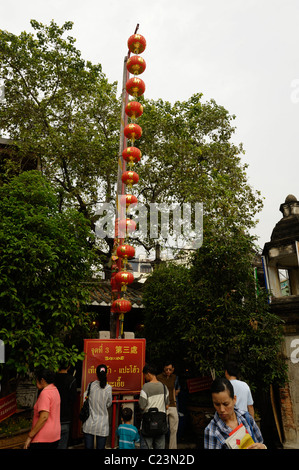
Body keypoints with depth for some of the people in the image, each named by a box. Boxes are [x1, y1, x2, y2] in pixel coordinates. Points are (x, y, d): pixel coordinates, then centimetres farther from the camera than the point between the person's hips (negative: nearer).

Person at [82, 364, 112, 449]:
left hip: (89, 424, 1)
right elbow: (108, 404, 1)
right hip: (102, 426, -1)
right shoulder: (108, 388, -11)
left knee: (88, 446, 10)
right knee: (100, 447, 9)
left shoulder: (91, 385, -7)